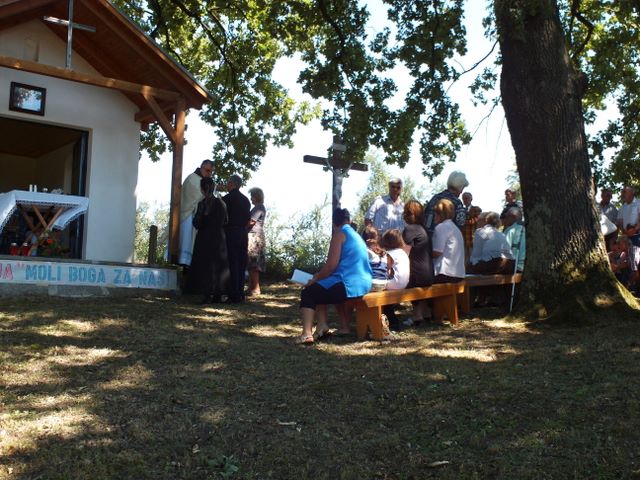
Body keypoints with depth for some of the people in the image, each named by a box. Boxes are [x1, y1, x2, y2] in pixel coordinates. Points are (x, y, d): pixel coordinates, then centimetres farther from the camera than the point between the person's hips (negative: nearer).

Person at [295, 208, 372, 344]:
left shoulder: (339, 234, -5)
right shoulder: (356, 235, 22)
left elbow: (331, 265, -13)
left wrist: (315, 279, 3)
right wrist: (319, 276, 29)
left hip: (348, 286, -9)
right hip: (363, 284, 9)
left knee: (308, 293, 7)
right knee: (320, 289, 28)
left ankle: (307, 334, -7)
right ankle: (322, 326, 16)